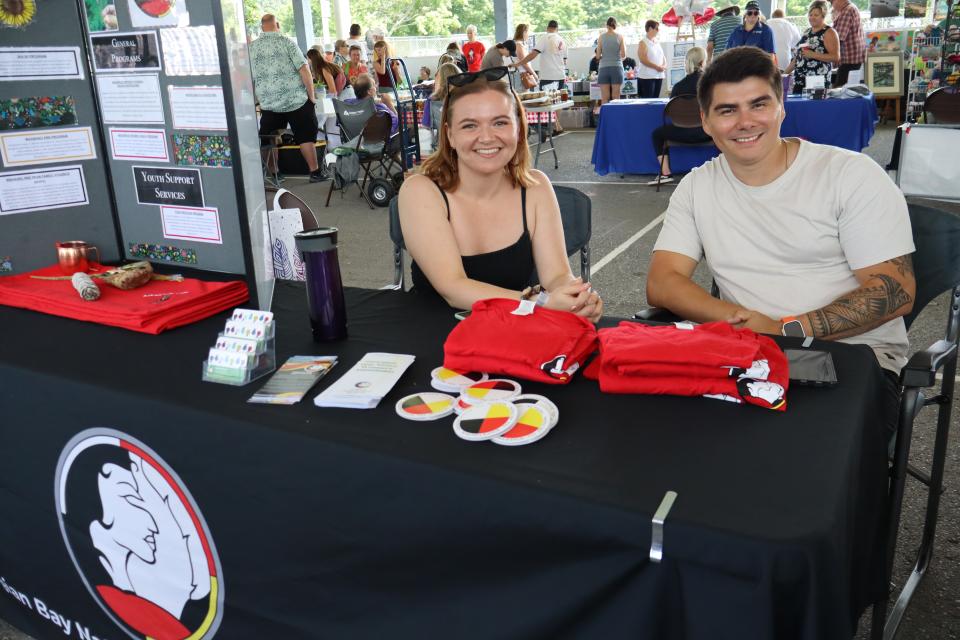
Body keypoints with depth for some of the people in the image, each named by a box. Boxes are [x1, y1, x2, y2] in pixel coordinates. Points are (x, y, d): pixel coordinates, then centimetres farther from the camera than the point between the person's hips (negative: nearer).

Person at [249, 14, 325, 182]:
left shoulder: (251, 47, 6)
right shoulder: (286, 42, -3)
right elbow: (304, 70, -9)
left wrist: (256, 102, 19)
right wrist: (311, 96, -3)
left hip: (268, 104, 3)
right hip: (296, 100, -3)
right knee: (306, 136, 6)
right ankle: (315, 172, 8)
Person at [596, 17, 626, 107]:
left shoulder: (602, 36, 0)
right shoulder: (620, 37, 0)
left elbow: (598, 56, 0)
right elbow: (623, 55, -1)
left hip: (604, 68, 0)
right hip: (616, 67, 0)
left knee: (604, 98, 0)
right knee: (616, 97, 2)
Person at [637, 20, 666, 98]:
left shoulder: (657, 43, 17)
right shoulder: (643, 43, -5)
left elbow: (663, 57, 20)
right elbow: (643, 59, -16)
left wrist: (664, 66, -2)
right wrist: (656, 67, -19)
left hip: (659, 76, 7)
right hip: (647, 77, -7)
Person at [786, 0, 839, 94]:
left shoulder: (829, 33, -4)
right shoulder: (807, 32, 18)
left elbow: (836, 57, -13)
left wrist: (813, 55, -20)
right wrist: (786, 72, 20)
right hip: (799, 80, 7)